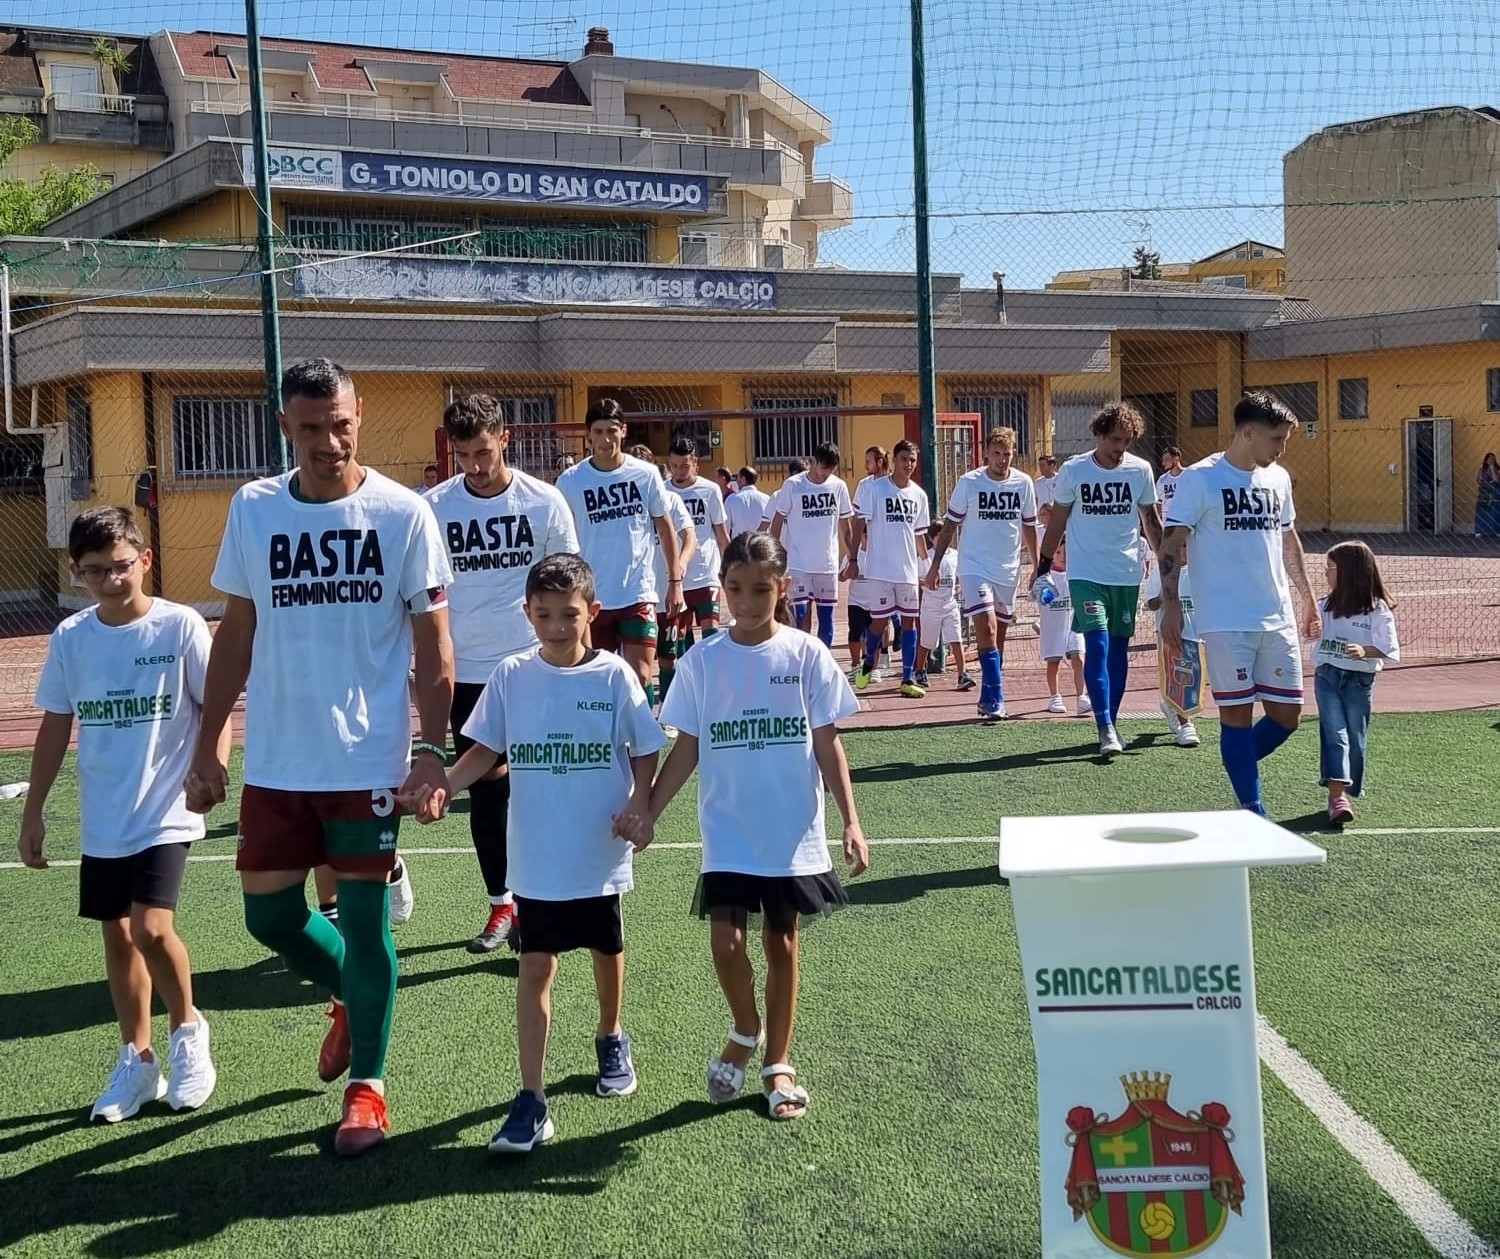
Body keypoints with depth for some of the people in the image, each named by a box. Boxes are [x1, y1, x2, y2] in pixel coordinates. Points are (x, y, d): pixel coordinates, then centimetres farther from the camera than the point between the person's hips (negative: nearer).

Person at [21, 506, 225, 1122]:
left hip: (165, 814, -4)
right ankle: (138, 1061, 25)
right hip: (101, 821, 4)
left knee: (151, 929, -16)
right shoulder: (71, 637, 1)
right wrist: (33, 812, 10)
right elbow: (55, 728, 9)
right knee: (118, 937, 11)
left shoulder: (180, 626, -10)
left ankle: (188, 1029, 10)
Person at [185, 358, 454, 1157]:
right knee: (269, 914, 9)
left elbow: (433, 645, -3)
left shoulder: (403, 514, -6)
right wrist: (206, 748, 7)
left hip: (368, 761, -3)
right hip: (274, 763, 3)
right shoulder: (252, 509, 2)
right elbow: (236, 633, 9)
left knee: (365, 919, 3)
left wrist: (432, 748, -11)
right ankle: (352, 999, 39)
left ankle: (367, 1085, 21)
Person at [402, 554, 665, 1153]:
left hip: (601, 851, 0)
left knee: (606, 950, 19)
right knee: (535, 966, -4)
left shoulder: (615, 676, -8)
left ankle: (610, 1038, 47)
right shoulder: (511, 676, -4)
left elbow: (645, 750, 0)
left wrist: (639, 805, -14)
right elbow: (486, 749, 2)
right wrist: (441, 788, -13)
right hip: (537, 857, 0)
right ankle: (532, 1099, -2)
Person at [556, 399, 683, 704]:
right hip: (592, 597, 1)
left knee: (640, 677, -6)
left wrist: (675, 580, 4)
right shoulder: (570, 482, -4)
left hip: (638, 593, -1)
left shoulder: (646, 474, -2)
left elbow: (665, 528, 7)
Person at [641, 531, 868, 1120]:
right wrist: (647, 812, -2)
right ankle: (745, 1032, 22)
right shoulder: (703, 660, -1)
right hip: (728, 836, 1)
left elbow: (827, 744, -1)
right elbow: (687, 749, 4)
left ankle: (778, 1063, 26)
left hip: (793, 834, 0)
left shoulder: (806, 654, -4)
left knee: (781, 943, 9)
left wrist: (851, 821, -6)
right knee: (726, 942, -8)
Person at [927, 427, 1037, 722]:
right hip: (975, 567, -3)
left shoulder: (1024, 483, 2)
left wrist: (1037, 567, 12)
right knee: (987, 629, -17)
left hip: (1009, 571, 3)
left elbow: (1029, 528, 12)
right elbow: (950, 526, 2)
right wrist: (935, 565, -1)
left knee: (998, 637, 9)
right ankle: (995, 701, -18)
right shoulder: (968, 483, -5)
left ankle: (988, 701, 18)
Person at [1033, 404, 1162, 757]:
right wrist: (1044, 565, 3)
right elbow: (1058, 520, 5)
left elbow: (1150, 522, 11)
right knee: (1097, 644, -13)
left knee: (1118, 648, 8)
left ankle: (1110, 723, 18)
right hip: (1086, 573, -3)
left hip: (1127, 574, 3)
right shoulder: (1073, 471, -5)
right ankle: (1105, 728, -16)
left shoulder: (1140, 470, 0)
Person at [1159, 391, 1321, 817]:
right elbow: (1171, 544, -8)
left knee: (1286, 715, 5)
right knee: (1237, 713, -2)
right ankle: (1252, 811, 7)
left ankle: (1238, 766, 29)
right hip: (1226, 622, -6)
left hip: (1278, 619, 6)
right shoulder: (1199, 479, -7)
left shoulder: (1278, 478, 12)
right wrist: (1171, 606, -14)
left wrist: (1307, 596, 23)